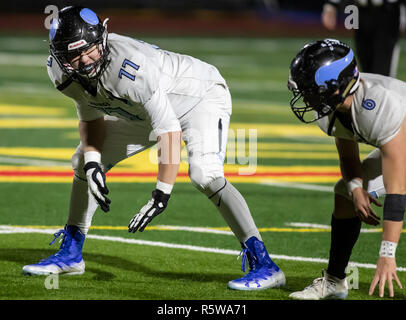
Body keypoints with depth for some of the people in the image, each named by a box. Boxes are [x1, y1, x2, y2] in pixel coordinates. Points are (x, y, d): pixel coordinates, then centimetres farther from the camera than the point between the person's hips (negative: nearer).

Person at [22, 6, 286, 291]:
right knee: (84, 161, 8)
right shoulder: (64, 73, -17)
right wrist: (92, 163, -16)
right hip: (143, 112, 8)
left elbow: (169, 130, -40)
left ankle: (265, 266, -28)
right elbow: (91, 118, 1)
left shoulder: (131, 68, -40)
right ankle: (70, 256, 25)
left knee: (204, 174, -31)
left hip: (201, 96, -8)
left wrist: (162, 195, -42)